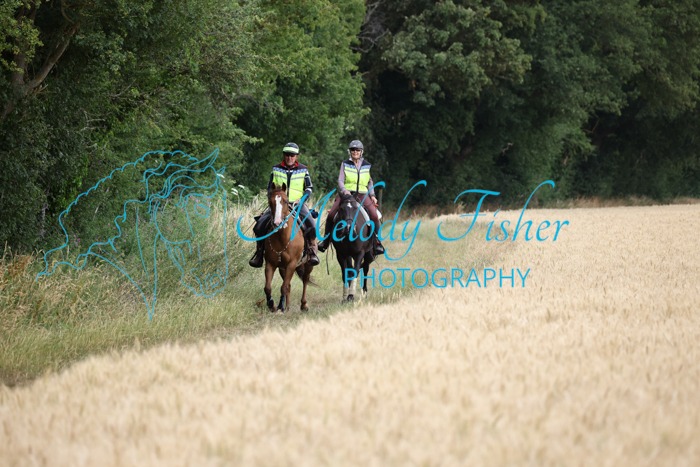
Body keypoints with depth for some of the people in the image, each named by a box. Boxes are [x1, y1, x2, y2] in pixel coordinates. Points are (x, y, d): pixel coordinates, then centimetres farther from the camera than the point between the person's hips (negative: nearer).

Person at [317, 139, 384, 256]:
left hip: (362, 195, 0)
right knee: (331, 215, -18)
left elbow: (370, 182, 19)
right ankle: (326, 240, -2)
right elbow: (340, 181, 1)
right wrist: (344, 191, -19)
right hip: (346, 193, 0)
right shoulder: (345, 164, 7)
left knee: (374, 216, -21)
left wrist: (372, 195, 5)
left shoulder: (367, 166, 12)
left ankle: (377, 242, -6)